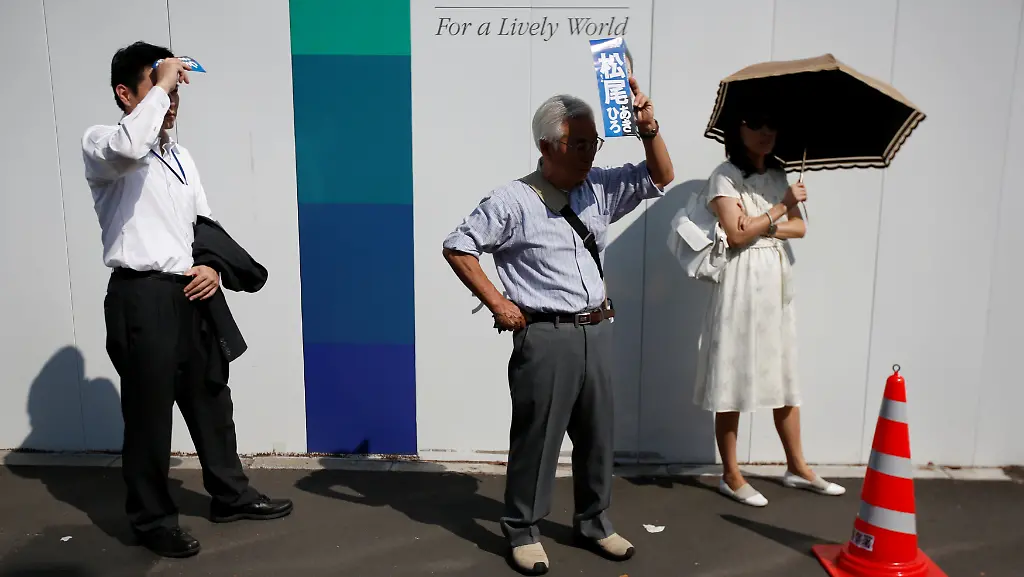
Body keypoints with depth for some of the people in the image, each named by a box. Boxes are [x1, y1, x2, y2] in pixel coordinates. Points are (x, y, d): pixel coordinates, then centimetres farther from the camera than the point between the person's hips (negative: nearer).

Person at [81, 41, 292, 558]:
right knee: (150, 413, 4)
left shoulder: (179, 154, 17)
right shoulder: (100, 144, -6)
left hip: (190, 294, 7)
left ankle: (230, 495, 33)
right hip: (141, 297, -7)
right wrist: (162, 84, -19)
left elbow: (204, 222, 21)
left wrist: (213, 268, 2)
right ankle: (153, 519, 22)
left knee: (209, 399, 16)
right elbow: (130, 147, -32)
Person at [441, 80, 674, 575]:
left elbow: (661, 179, 10)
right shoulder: (512, 201, -12)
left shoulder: (598, 189, 5)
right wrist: (498, 304, -9)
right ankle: (522, 531, 23)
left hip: (597, 331, 6)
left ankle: (592, 523, 34)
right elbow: (457, 247, -8)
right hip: (545, 337, -6)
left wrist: (648, 128, -7)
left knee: (597, 434, 15)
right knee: (536, 436, 4)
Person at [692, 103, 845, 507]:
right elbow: (737, 234, -15)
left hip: (777, 281, 7)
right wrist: (780, 208, -11)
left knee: (784, 376, 12)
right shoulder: (726, 177, -6)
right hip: (741, 283, -7)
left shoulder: (778, 175, 15)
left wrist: (765, 227, -10)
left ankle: (797, 467, 25)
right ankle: (731, 476, 9)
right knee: (734, 379, -2)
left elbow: (799, 228, 7)